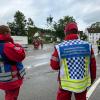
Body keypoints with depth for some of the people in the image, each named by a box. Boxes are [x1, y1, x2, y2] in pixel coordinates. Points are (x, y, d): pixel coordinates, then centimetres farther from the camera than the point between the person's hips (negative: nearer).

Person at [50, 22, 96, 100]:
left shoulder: (59, 48, -16)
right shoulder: (87, 45, -9)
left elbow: (54, 66, -7)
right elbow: (93, 65, 0)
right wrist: (92, 78, 15)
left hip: (66, 84, -2)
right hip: (83, 83, 2)